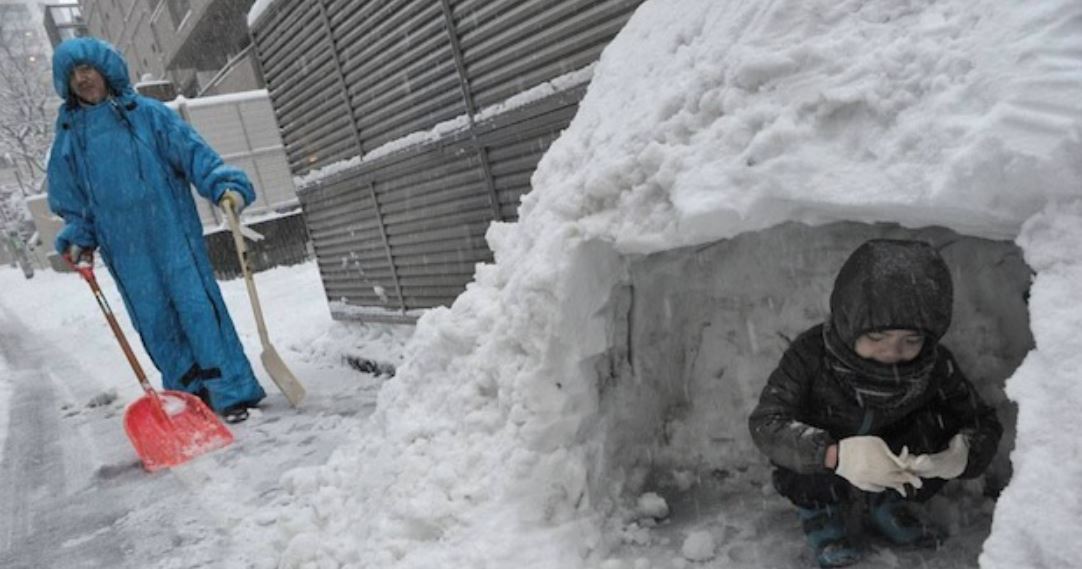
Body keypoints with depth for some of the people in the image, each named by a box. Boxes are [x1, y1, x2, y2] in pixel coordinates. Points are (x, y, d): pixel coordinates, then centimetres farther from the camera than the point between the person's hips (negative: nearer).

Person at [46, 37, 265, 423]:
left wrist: (224, 185, -19)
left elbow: (192, 150, -4)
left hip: (170, 230, -3)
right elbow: (69, 199, 18)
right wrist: (78, 239, 6)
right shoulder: (68, 137, 13)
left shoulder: (147, 113, 4)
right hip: (123, 248, 3)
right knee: (154, 320, 4)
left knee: (196, 304, -7)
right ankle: (190, 396, 14)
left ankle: (231, 394, -4)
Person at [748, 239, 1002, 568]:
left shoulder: (934, 364, -17)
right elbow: (765, 424, -34)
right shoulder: (813, 353, -27)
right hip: (818, 473, -3)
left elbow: (984, 424, -12)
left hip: (889, 474, 3)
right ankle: (819, 510, -1)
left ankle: (887, 504, 5)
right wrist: (837, 454, -52)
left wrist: (962, 452, -38)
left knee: (939, 424, -22)